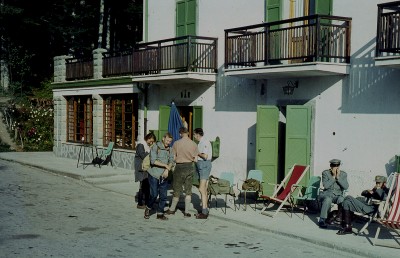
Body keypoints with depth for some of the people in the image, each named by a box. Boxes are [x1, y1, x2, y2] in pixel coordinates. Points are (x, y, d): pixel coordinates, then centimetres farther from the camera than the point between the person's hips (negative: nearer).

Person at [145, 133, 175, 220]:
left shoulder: (170, 150, 10)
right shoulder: (155, 147, -6)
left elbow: (171, 161, 4)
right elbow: (153, 161, -14)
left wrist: (167, 170, -14)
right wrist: (165, 165, -13)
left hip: (164, 176, 5)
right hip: (154, 175, -5)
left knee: (163, 196, 3)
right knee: (154, 194, -7)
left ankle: (160, 213, 14)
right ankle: (148, 208, 18)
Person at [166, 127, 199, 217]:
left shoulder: (176, 143, -9)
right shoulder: (193, 144, -3)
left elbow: (173, 158, -7)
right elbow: (195, 159, -1)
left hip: (180, 167, -2)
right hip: (190, 167, 2)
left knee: (177, 189, 10)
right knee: (188, 190, 9)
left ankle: (172, 209, 24)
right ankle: (186, 212, 9)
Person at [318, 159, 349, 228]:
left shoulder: (343, 174, 5)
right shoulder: (325, 173, 0)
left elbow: (346, 187, -8)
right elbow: (325, 185, -14)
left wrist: (338, 177, -15)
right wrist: (333, 177, -16)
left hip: (338, 195, 1)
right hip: (327, 194, -1)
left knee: (342, 200, -35)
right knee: (328, 199, -38)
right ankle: (322, 220, -29)